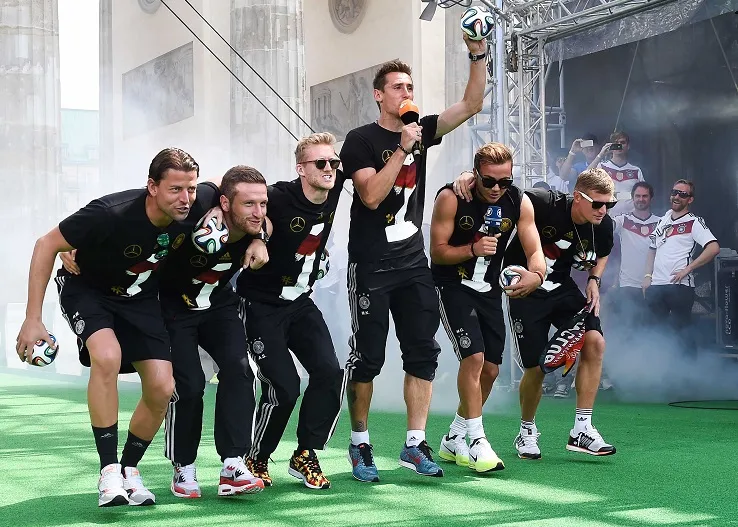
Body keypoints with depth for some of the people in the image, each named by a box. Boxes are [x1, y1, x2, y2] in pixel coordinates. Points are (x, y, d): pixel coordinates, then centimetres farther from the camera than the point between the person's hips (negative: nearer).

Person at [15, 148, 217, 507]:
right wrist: (33, 318, -25)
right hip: (87, 289, -5)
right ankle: (108, 473, -23)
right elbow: (46, 246, -23)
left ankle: (129, 470, 16)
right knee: (107, 357, -33)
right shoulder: (110, 214, -36)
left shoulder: (197, 205, -23)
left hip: (141, 298, 5)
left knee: (162, 388, -8)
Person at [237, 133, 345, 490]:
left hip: (301, 303, 6)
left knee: (329, 373, -10)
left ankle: (305, 455, 7)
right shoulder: (278, 198, -25)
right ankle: (256, 460, 11)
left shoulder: (333, 192, -5)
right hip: (261, 306, -6)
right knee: (284, 387, -13)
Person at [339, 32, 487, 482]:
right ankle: (360, 445, 12)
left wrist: (479, 56, -8)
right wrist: (403, 148, -21)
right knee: (368, 357, 0)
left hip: (413, 263, 5)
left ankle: (415, 444, 8)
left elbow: (471, 105, 3)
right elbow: (371, 195, -19)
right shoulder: (361, 141, -7)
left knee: (423, 353, 2)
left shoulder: (422, 131, 8)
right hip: (371, 267, -5)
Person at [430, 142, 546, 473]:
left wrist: (536, 274, -33)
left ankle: (454, 441, 23)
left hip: (489, 289, 5)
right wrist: (473, 249, -34)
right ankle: (476, 442, -11)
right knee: (473, 358, -20)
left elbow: (535, 250, -10)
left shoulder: (519, 202, -9)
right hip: (452, 285, -5)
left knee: (490, 370, 7)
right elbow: (437, 251, -16)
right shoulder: (451, 198, -20)